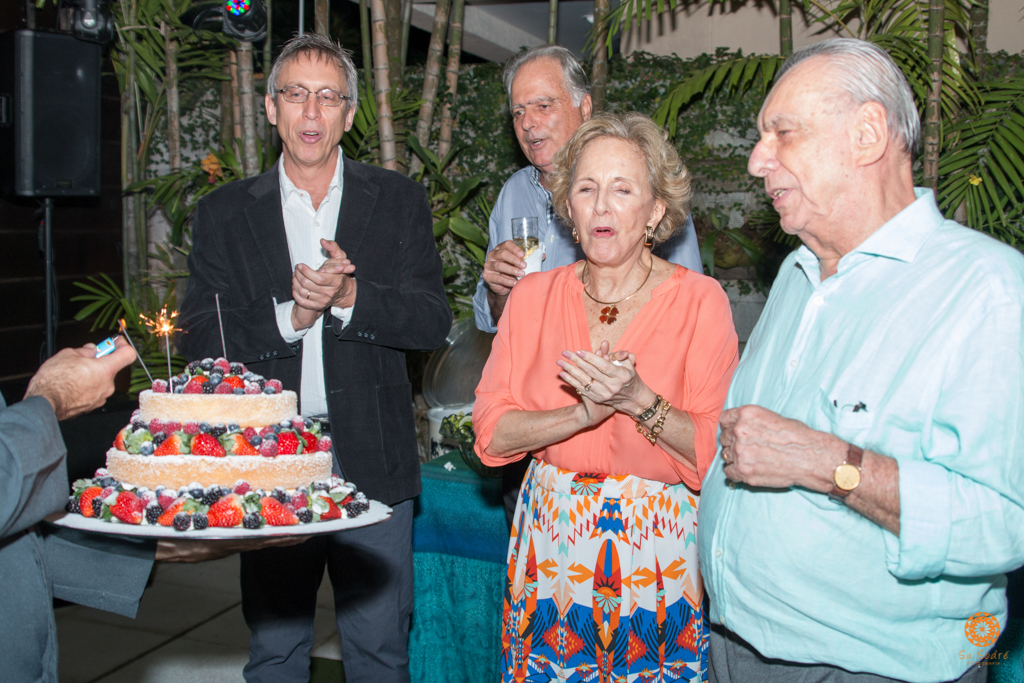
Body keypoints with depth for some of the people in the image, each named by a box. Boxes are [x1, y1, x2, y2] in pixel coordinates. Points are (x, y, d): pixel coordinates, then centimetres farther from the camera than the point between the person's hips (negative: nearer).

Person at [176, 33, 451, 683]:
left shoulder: (399, 200, 4)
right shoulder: (225, 213, 5)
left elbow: (433, 321, -4)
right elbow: (198, 339, -2)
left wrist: (351, 297, -20)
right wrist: (287, 316, -17)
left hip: (372, 461, 0)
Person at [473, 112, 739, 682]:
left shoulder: (701, 301, -8)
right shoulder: (534, 296, 0)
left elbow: (717, 451, -10)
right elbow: (492, 432, -4)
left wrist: (637, 401, -24)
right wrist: (583, 413, -19)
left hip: (657, 546, -2)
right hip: (550, 539, 3)